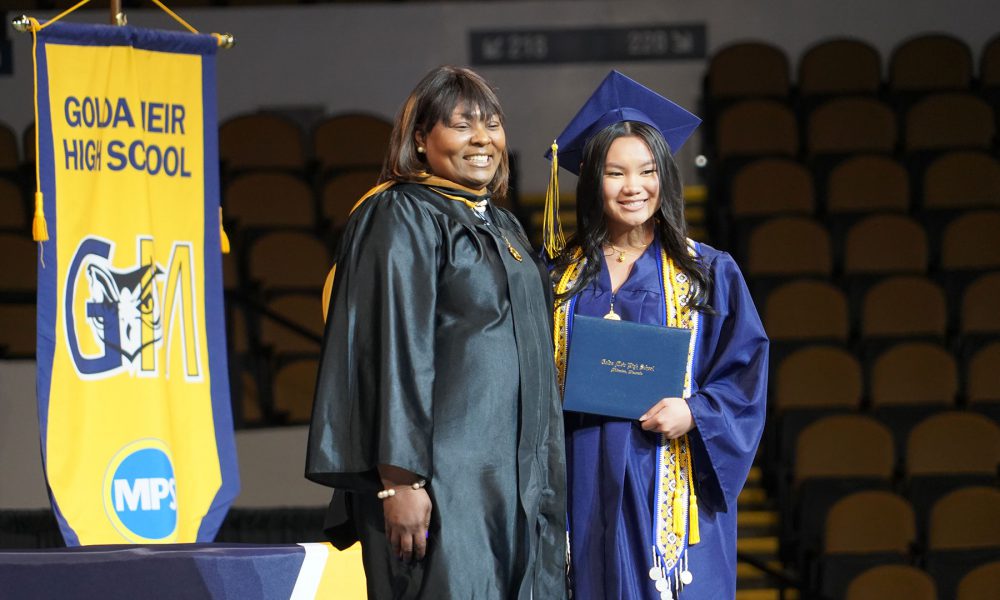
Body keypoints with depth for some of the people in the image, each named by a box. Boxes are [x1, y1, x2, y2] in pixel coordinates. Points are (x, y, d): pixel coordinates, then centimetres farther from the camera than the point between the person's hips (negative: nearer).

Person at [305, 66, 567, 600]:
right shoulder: (403, 218, -7)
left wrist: (543, 485, 18)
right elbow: (395, 350, -16)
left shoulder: (503, 227, 19)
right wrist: (400, 479, -23)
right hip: (441, 477, -8)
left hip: (512, 478, 8)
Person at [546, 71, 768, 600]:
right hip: (585, 490, 1)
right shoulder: (560, 277, 11)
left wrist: (694, 413, -14)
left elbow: (745, 373, 2)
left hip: (672, 491, -1)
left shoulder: (709, 274, 7)